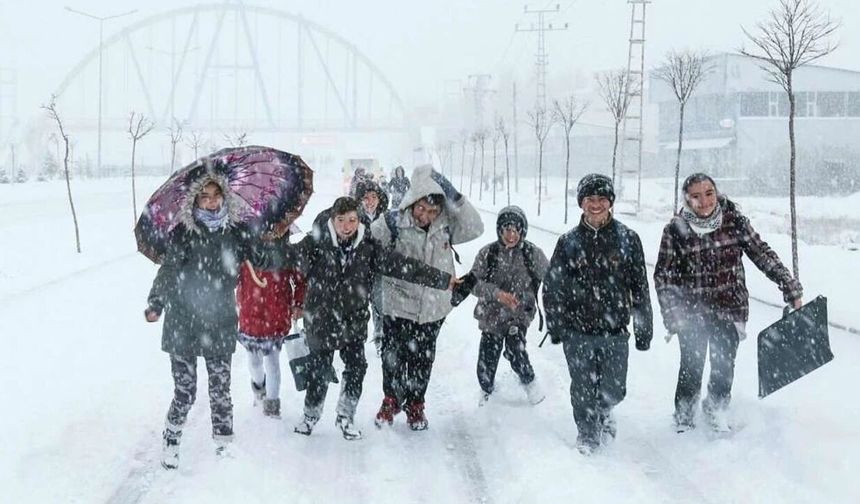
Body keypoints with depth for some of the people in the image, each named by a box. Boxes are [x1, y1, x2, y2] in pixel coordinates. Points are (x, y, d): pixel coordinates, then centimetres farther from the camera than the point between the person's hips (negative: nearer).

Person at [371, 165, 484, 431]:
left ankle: (415, 404, 35)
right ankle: (391, 401, 35)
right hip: (398, 306, -2)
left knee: (422, 360, 14)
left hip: (432, 308, 2)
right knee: (393, 357, 11)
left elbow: (475, 228, -15)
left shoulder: (445, 226, -4)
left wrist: (454, 197, -20)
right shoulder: (393, 223, -13)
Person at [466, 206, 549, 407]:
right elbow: (474, 283, -10)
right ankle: (486, 391, 37)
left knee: (514, 348, -25)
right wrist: (497, 293, -25)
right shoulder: (487, 253, -6)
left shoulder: (533, 253, -7)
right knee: (486, 361, 4)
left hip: (519, 314, -2)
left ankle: (529, 382, 4)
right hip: (491, 314, 2)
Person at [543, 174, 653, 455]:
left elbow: (640, 287, 3)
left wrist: (643, 329, 2)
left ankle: (604, 410, 38)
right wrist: (554, 326, 3)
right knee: (583, 390, 4)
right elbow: (552, 286, 7)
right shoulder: (569, 242, 2)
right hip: (578, 331, 0)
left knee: (614, 390, 4)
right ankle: (587, 434, 27)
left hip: (615, 330, 0)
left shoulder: (628, 239, 0)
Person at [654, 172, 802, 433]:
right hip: (692, 313, -2)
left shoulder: (734, 220, -6)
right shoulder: (676, 230, -10)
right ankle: (684, 421, 24)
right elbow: (663, 275, -6)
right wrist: (672, 314, -13)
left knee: (724, 368, 10)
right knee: (691, 370, 2)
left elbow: (763, 254, 0)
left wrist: (790, 287, -3)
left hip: (730, 309, 2)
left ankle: (716, 412, 36)